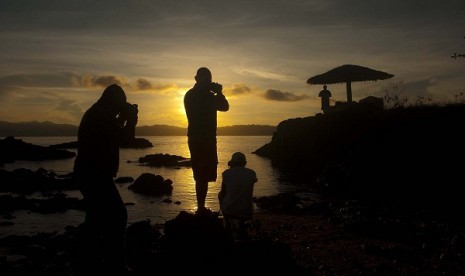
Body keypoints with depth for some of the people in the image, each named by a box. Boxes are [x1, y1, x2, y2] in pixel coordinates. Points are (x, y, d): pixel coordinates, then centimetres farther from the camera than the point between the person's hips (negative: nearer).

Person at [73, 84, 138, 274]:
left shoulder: (95, 114, 17)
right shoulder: (103, 115, -14)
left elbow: (112, 137, 25)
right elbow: (124, 139, -12)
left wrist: (123, 119, 17)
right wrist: (131, 118, 0)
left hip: (88, 172, 11)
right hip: (96, 174, -11)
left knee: (96, 217, 17)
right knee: (117, 216, -10)